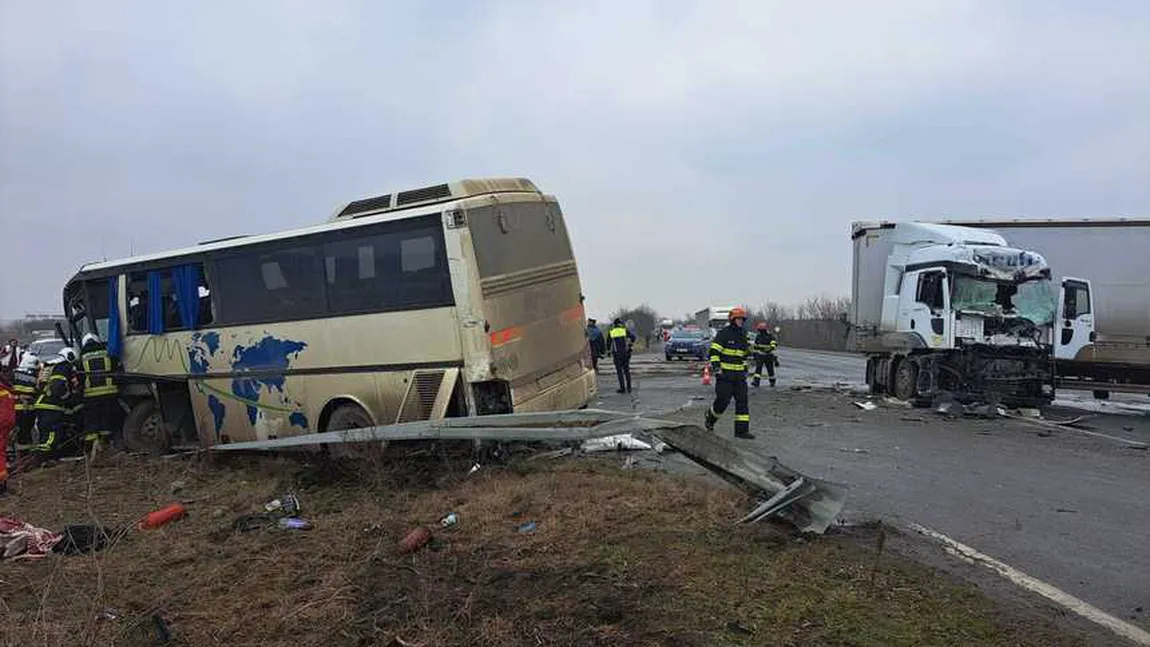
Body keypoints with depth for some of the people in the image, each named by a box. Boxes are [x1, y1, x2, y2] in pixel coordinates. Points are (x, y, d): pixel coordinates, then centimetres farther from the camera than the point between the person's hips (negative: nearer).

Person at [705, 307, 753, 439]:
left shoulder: (742, 336, 15)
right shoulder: (723, 334, -7)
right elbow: (714, 351, -12)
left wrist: (745, 370, 22)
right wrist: (716, 367, -20)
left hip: (739, 375, 7)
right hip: (725, 374, -7)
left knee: (742, 401, -1)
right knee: (723, 401, -6)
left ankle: (742, 430, 2)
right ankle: (709, 418, 22)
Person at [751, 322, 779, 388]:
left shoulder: (770, 336, -10)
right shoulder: (758, 336, 4)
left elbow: (774, 344, -20)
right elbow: (755, 345, 15)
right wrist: (754, 353, 17)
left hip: (769, 356, -3)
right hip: (760, 356, 3)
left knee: (770, 369, 8)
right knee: (758, 368, -11)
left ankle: (772, 381, 29)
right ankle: (756, 381, -17)